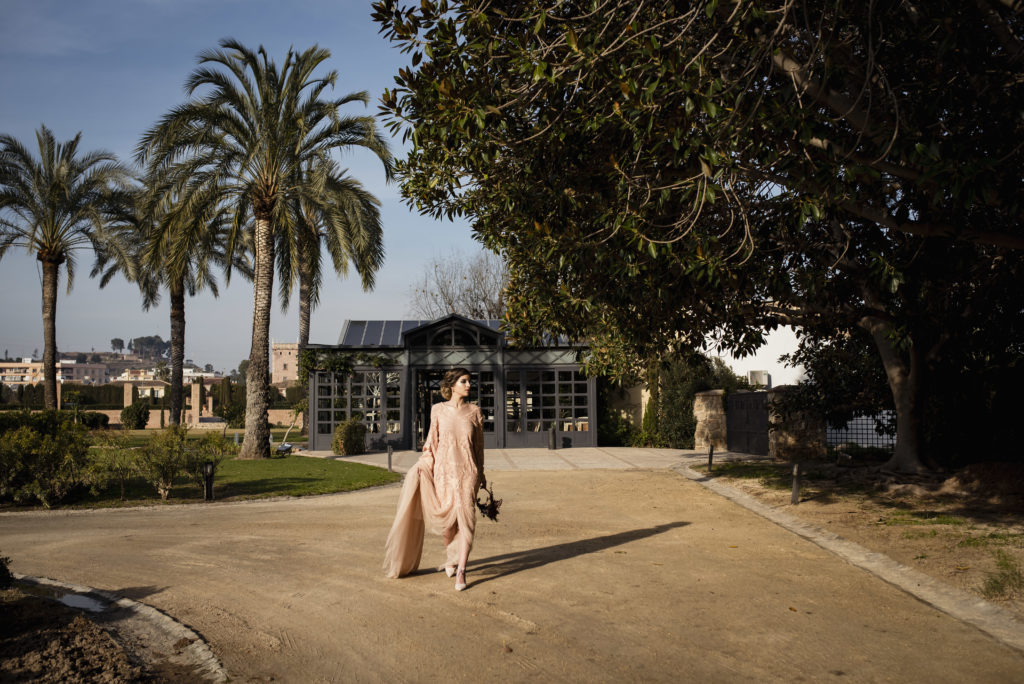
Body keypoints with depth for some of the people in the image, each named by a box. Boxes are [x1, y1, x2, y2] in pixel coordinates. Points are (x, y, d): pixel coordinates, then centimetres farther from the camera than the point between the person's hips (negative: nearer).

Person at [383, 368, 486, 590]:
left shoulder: (474, 411, 4)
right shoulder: (438, 410, 2)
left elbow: (479, 443, 10)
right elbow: (432, 441, 6)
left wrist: (481, 473, 14)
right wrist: (423, 464, -4)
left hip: (467, 472, 0)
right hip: (444, 470, 0)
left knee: (466, 518, -9)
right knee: (446, 518, 6)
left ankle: (460, 571, -7)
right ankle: (450, 556, 33)